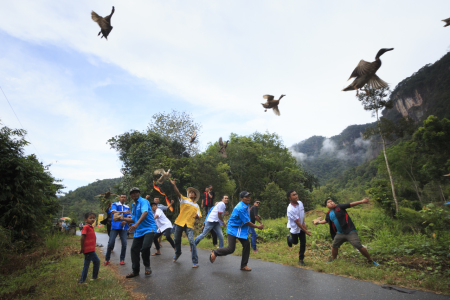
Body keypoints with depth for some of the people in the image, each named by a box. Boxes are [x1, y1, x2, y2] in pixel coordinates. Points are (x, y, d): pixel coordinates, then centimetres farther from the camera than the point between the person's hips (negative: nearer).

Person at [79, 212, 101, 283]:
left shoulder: (91, 227, 11)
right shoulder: (86, 227, -16)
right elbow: (82, 238, -19)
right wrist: (82, 248, -16)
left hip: (91, 249, 9)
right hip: (88, 249, -9)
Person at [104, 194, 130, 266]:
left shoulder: (127, 207, 13)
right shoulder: (115, 205, 4)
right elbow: (113, 212, -16)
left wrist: (125, 221, -13)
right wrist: (123, 212, -29)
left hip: (123, 227, 2)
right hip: (115, 227, -2)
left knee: (124, 243, -6)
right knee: (111, 243, -4)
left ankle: (122, 259, 10)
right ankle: (107, 259, 18)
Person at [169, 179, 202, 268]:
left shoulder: (196, 206, 15)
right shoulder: (184, 199, 5)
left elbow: (198, 217, 13)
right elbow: (177, 193, -13)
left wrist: (197, 216, -13)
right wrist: (173, 184, -32)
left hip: (189, 225, 0)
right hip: (179, 223, 0)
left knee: (192, 242, -13)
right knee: (177, 240, 14)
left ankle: (195, 262, -5)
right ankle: (177, 253, 45)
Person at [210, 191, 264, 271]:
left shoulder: (246, 205, 4)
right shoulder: (241, 208, -27)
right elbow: (247, 222, -21)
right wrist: (257, 226, -11)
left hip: (240, 229, 9)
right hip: (233, 229, -9)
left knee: (246, 245, 4)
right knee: (231, 249, -9)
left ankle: (243, 265, 17)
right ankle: (215, 253, 15)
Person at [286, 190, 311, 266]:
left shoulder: (300, 203, -12)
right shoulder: (290, 209, -33)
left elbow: (303, 215, 2)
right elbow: (297, 222, -26)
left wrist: (303, 224, -10)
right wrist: (305, 231, -21)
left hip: (301, 226, 5)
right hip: (294, 228, -5)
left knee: (303, 242, 5)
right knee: (295, 242, 15)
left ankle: (301, 259, 21)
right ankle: (289, 238, 49)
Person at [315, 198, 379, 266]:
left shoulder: (339, 207, -8)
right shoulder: (328, 214, 7)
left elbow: (351, 204, -13)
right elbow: (326, 220, 27)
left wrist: (361, 201, -21)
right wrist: (318, 222, 17)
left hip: (350, 232, -6)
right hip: (340, 233, 6)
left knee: (359, 246, -9)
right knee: (334, 246, 11)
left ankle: (370, 260, 14)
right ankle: (334, 260, 33)